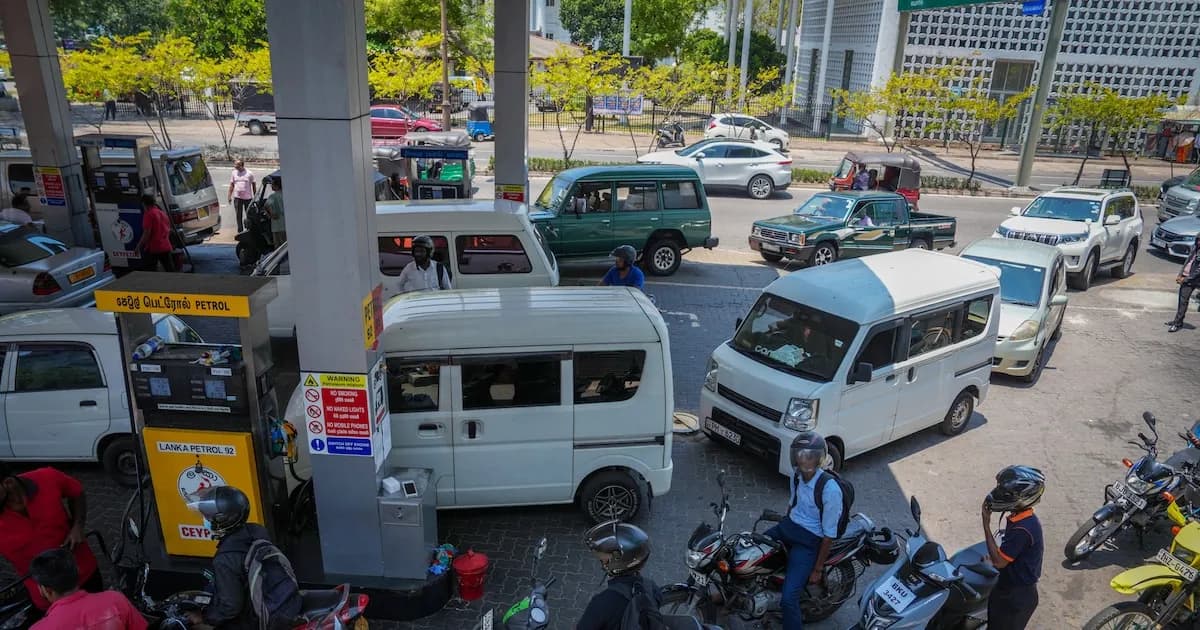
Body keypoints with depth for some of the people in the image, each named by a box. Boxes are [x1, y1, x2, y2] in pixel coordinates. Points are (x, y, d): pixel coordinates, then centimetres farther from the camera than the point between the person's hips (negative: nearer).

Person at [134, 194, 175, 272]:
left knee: (150, 273, -2)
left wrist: (138, 246, -8)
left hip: (153, 248, -7)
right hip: (166, 248, 7)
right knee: (170, 270, 8)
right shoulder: (163, 213, 15)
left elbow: (147, 233, -16)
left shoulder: (149, 214, -10)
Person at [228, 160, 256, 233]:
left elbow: (254, 185, 3)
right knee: (238, 215, 4)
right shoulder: (234, 173, 5)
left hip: (248, 197, -2)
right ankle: (240, 230, 13)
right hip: (237, 197, 2)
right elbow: (231, 185, 11)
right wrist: (229, 196, 7)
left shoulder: (249, 173, -3)